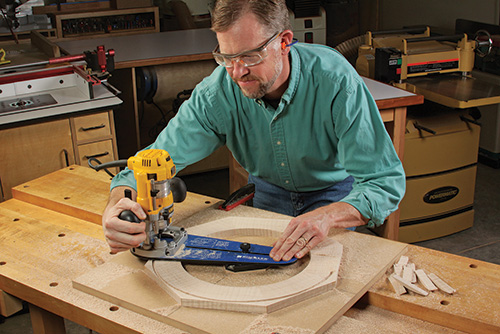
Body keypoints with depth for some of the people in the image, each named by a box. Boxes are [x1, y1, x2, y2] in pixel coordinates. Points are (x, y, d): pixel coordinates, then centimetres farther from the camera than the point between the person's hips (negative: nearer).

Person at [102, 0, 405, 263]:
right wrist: (117, 206, -47)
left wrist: (327, 216, -54)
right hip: (267, 188, 2)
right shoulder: (217, 93, -26)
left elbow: (386, 181, -34)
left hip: (334, 191, -2)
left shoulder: (335, 81, -33)